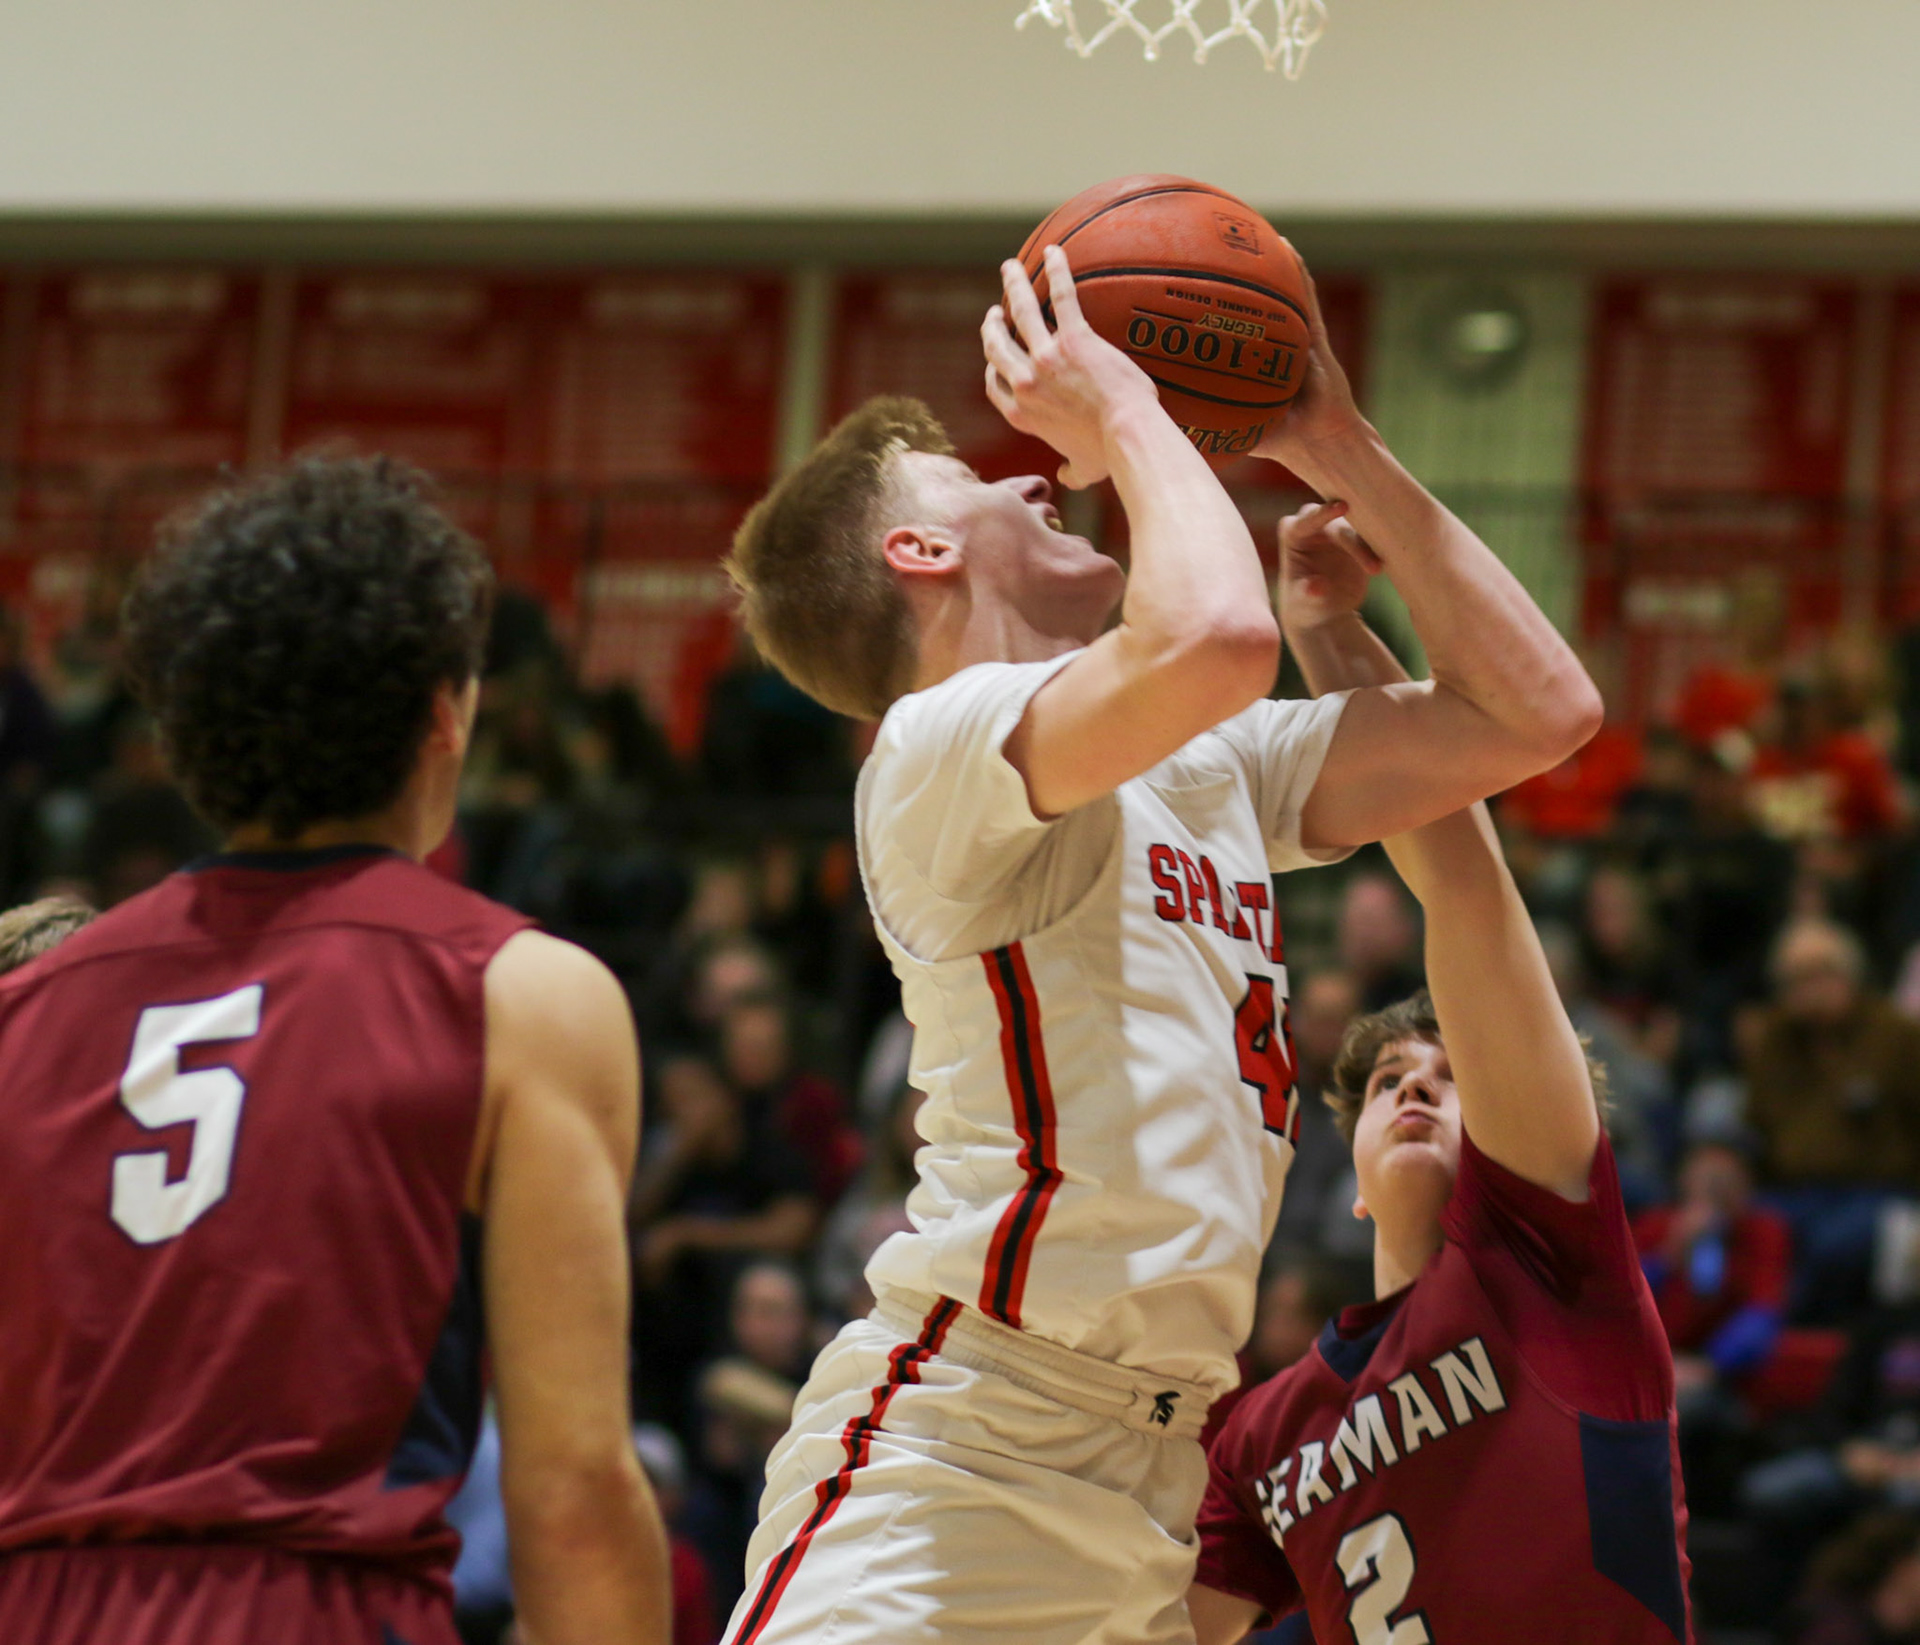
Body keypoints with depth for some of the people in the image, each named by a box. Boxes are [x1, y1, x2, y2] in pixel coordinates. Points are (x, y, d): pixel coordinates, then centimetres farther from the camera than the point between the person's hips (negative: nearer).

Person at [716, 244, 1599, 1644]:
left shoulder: (1216, 766, 20)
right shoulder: (940, 742, -7)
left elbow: (1535, 714, 20)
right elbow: (1215, 635, -26)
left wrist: (1347, 460, 17)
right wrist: (1121, 412, -8)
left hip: (1139, 1483, 9)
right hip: (954, 1449, -8)